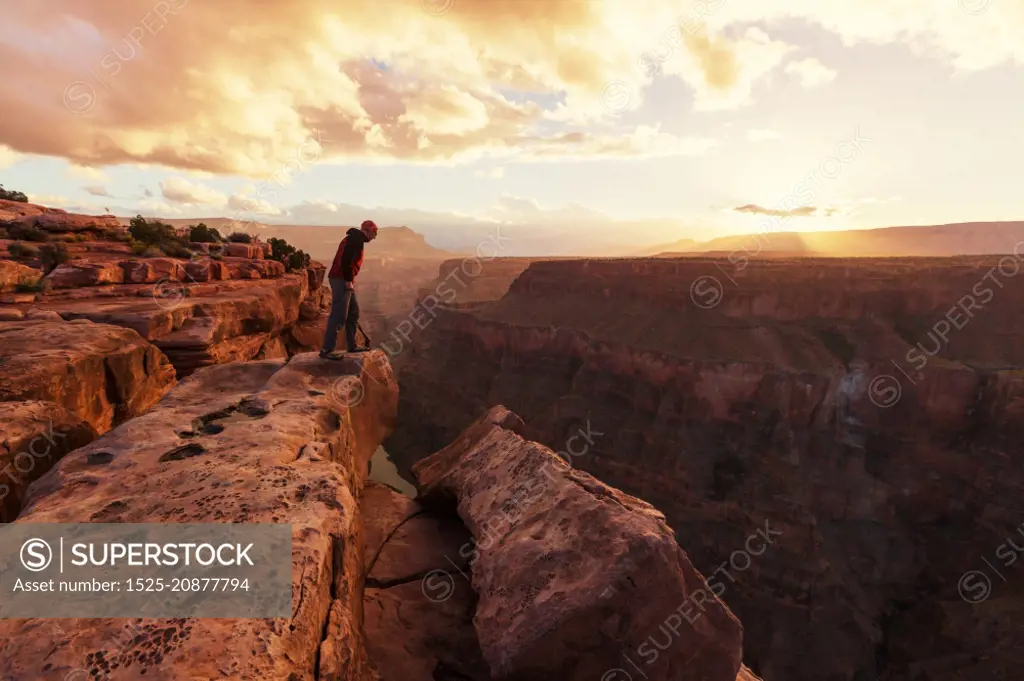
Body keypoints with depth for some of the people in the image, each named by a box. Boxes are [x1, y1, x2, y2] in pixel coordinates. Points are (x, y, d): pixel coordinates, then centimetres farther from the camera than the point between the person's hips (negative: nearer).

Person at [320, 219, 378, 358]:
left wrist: (350, 279, 16)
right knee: (339, 314, -11)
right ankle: (326, 349, -10)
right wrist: (348, 280, -18)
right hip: (341, 280, -11)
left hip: (344, 280, 11)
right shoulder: (357, 239, -10)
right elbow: (346, 259, -21)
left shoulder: (354, 238, 21)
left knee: (353, 312, 15)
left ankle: (352, 345, 20)